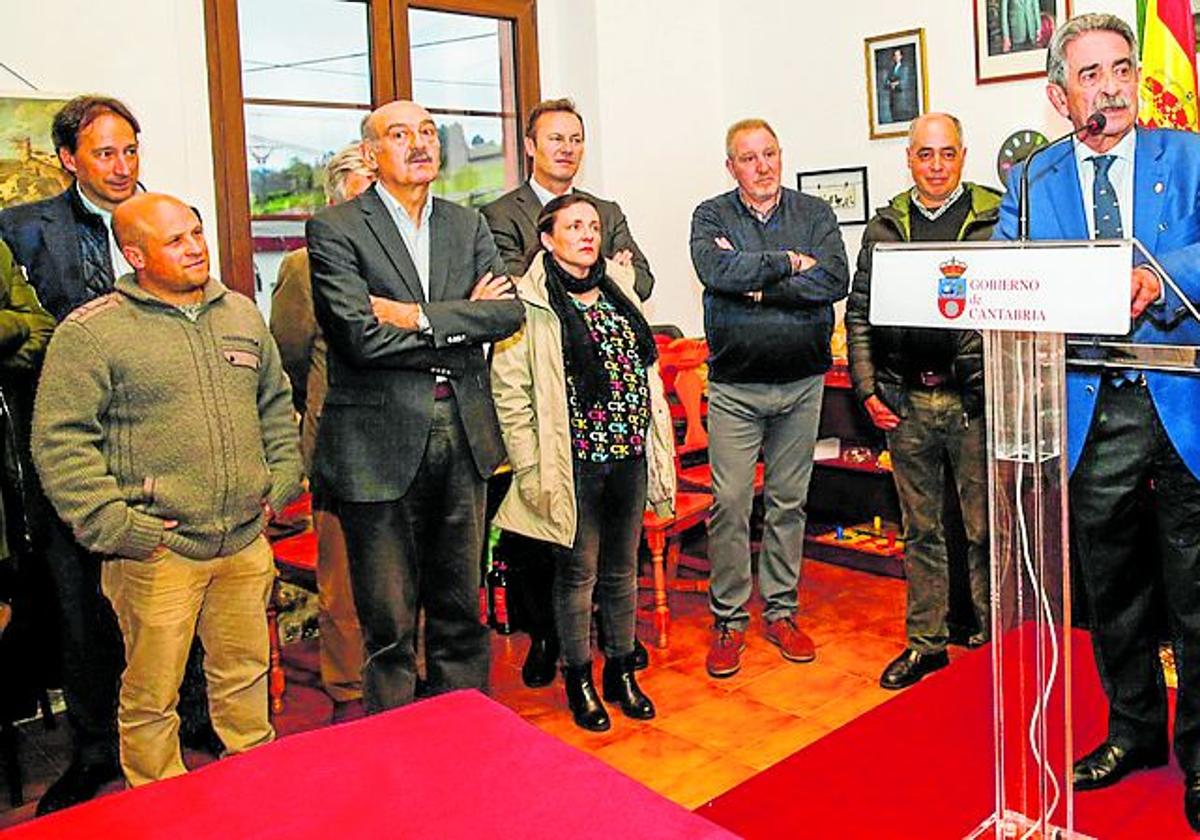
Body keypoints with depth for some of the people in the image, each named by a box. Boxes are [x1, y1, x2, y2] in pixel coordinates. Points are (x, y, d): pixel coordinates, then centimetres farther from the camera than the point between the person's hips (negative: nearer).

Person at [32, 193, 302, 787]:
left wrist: (281, 482, 12)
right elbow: (59, 442, -9)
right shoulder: (91, 331, -7)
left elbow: (276, 403, 20)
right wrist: (114, 525, -14)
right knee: (152, 694, 6)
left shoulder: (241, 314, 11)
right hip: (157, 553, -5)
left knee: (245, 672, 18)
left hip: (245, 542, 5)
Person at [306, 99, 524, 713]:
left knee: (460, 610, 16)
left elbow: (510, 311, -2)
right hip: (381, 446, -4)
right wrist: (464, 319, -8)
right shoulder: (335, 229, -3)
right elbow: (361, 337, -16)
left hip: (462, 438, 5)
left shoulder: (468, 225, 12)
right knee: (390, 623, 6)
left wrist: (419, 316, -12)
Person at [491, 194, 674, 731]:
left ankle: (621, 673, 30)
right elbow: (509, 393, -11)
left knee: (623, 570, 15)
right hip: (575, 463, -6)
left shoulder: (618, 292, 13)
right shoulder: (531, 304, -8)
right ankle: (579, 681, 23)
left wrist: (658, 453, 13)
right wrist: (533, 471, -14)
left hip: (629, 457, 6)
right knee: (579, 572, 6)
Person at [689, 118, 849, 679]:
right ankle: (728, 620, 10)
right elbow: (718, 271, -18)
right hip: (734, 385, -2)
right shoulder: (711, 217, 3)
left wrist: (758, 286, -13)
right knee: (730, 502, -3)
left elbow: (835, 280, -10)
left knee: (789, 502, 10)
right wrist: (789, 263, -12)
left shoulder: (815, 214, 7)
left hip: (802, 382, 2)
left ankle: (780, 611, 23)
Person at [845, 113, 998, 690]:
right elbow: (859, 313, 10)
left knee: (985, 528, 5)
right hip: (906, 402, 3)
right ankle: (926, 642, 23)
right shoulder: (885, 227, 10)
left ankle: (992, 638, 20)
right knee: (920, 529, 11)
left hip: (976, 398, -2)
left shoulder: (995, 218, 2)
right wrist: (867, 388, 2)